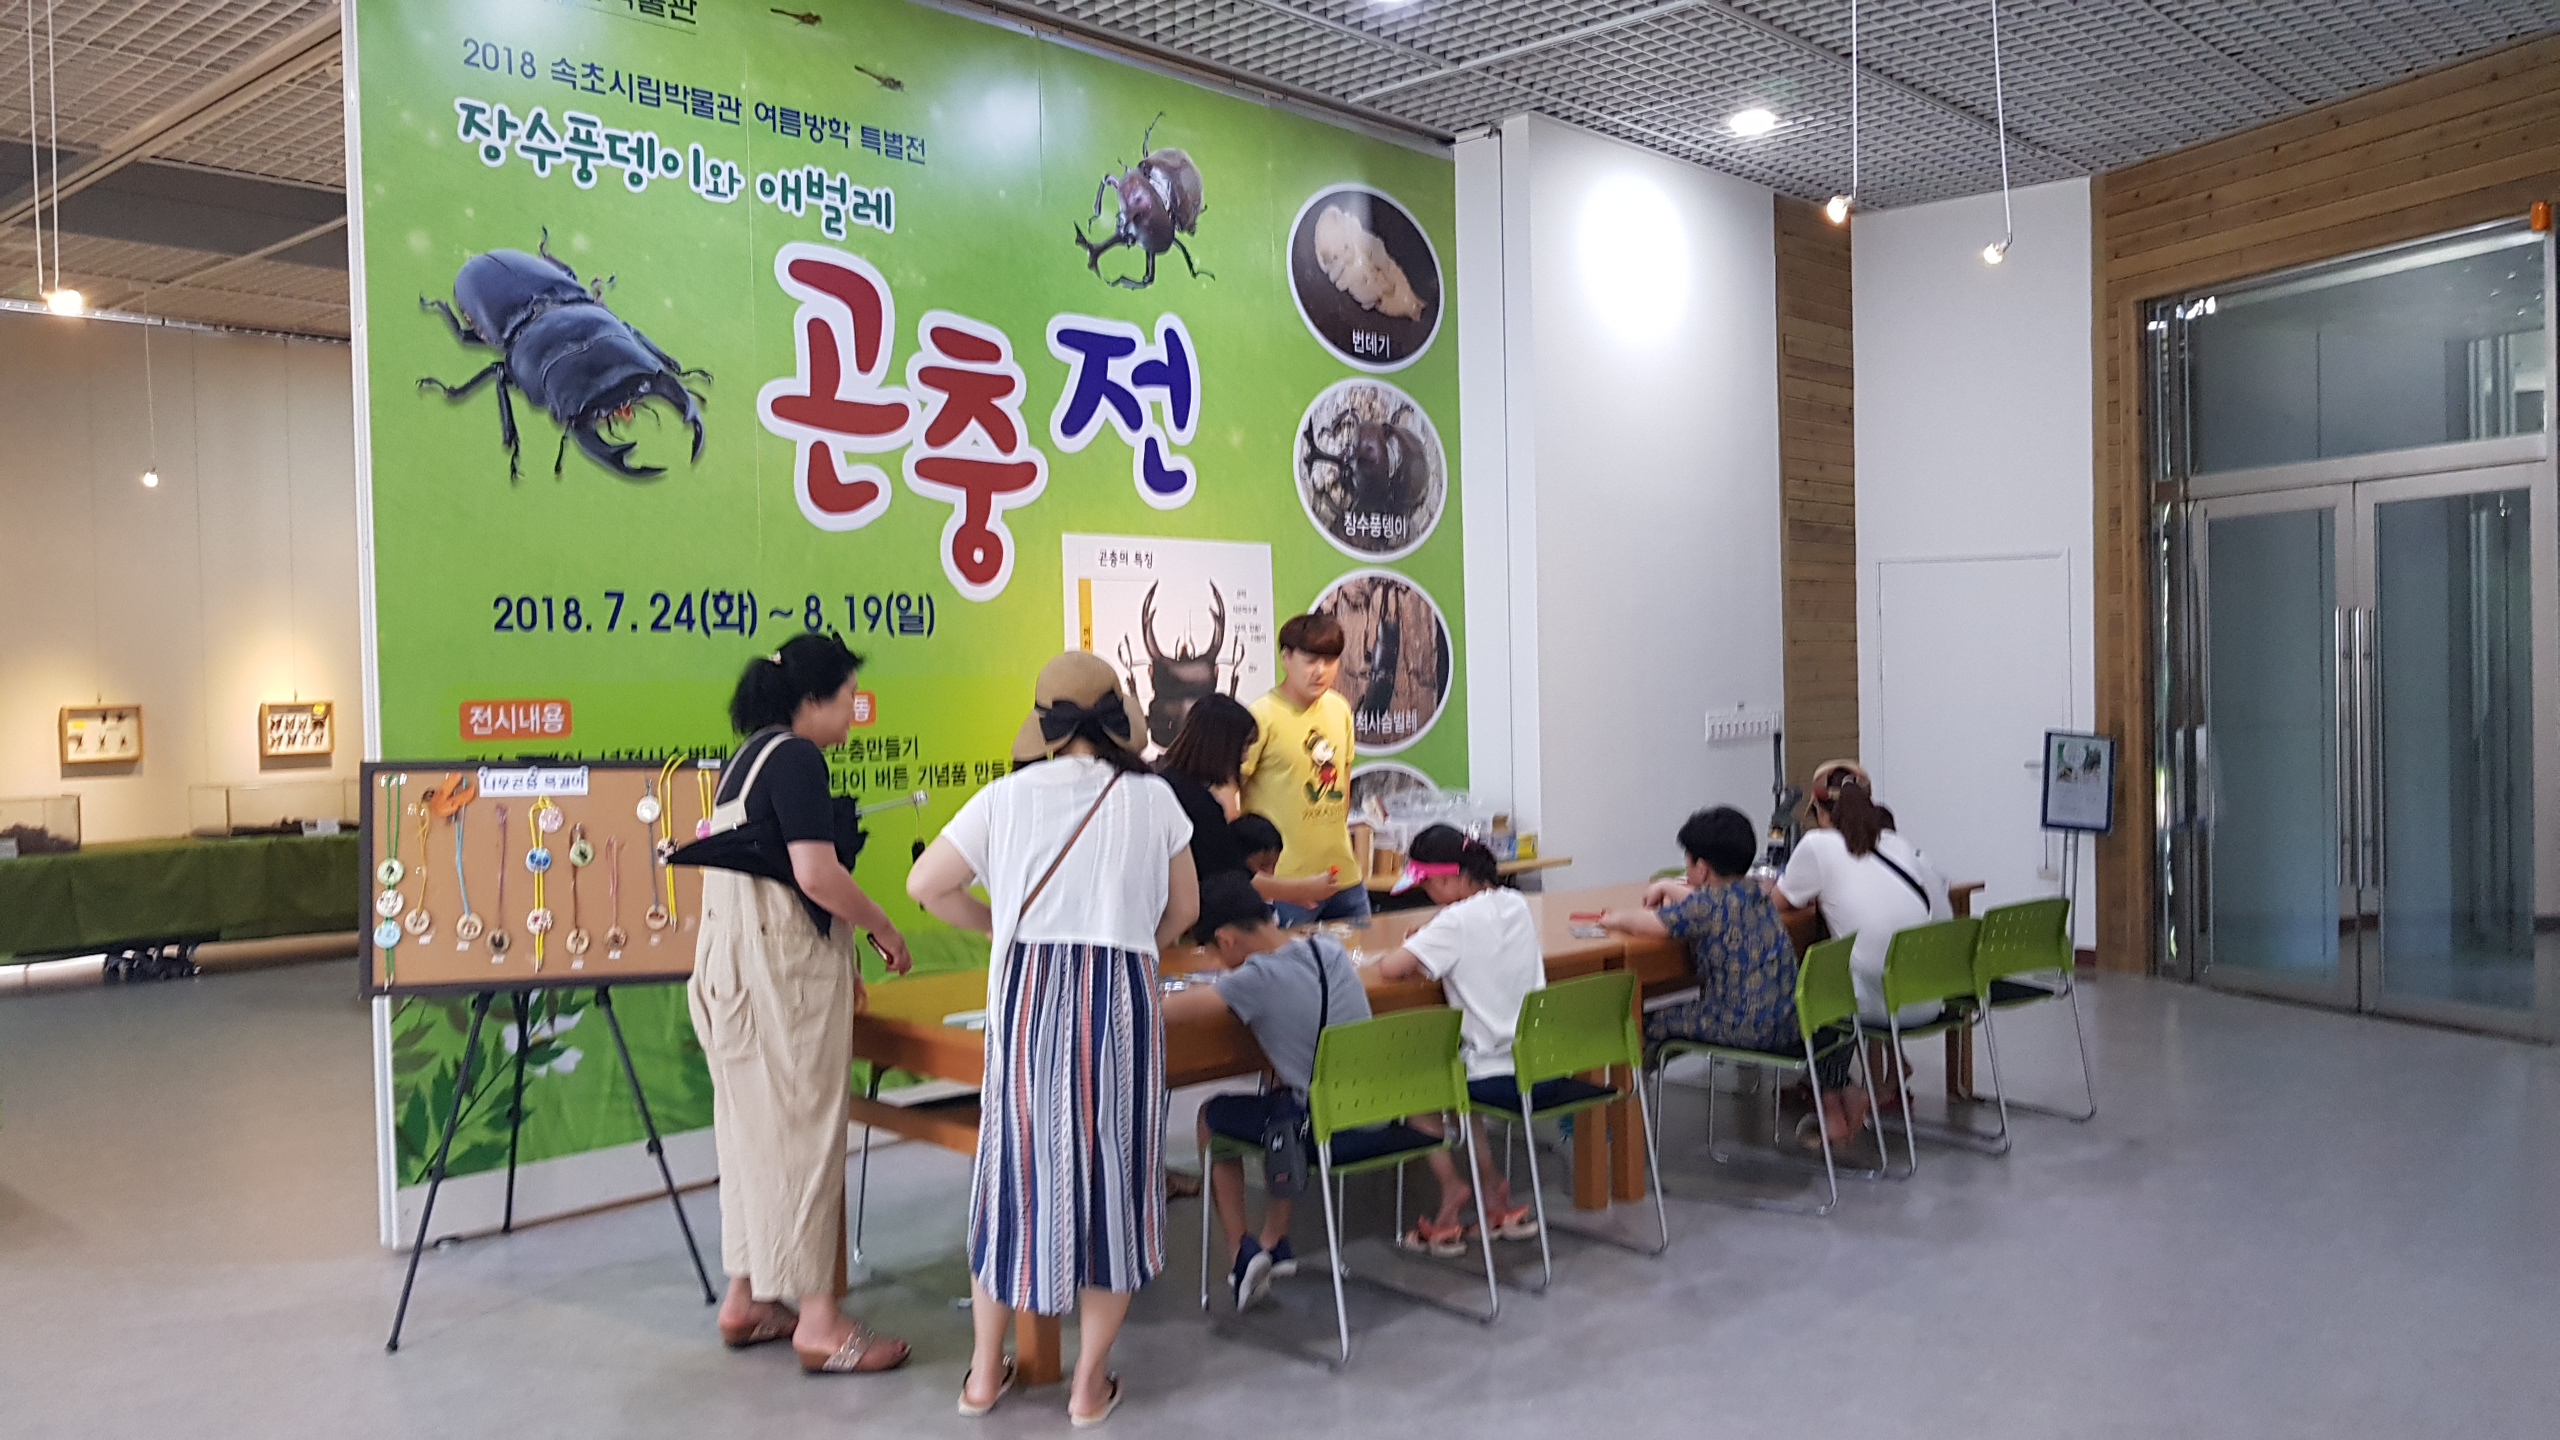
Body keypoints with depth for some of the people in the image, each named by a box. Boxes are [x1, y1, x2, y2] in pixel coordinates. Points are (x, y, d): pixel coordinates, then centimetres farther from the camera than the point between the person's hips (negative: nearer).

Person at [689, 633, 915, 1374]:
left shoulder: (749, 756, 16)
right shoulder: (796, 758, -14)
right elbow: (817, 874, -24)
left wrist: (837, 956, 19)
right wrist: (883, 928, -9)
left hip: (738, 962, 10)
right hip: (782, 970, -10)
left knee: (754, 1127, 15)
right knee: (802, 1132, -4)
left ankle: (748, 1298, 24)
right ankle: (817, 1319, 2)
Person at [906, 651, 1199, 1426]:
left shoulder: (1008, 796, 0)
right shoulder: (1152, 798, 0)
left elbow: (925, 884, 2)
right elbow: (1184, 909, 8)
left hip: (1028, 992, 1)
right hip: (1121, 993, -1)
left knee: (1017, 1168, 14)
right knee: (1111, 1174, 10)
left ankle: (985, 1374, 24)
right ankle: (1090, 1384, 17)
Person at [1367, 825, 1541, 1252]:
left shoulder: (1457, 920, -18)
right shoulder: (1517, 905, 4)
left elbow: (1388, 969, -24)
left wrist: (1419, 964, -2)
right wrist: (1435, 950, 9)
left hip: (1498, 1077, -7)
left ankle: (1452, 1188, 14)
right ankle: (1493, 1189, 25)